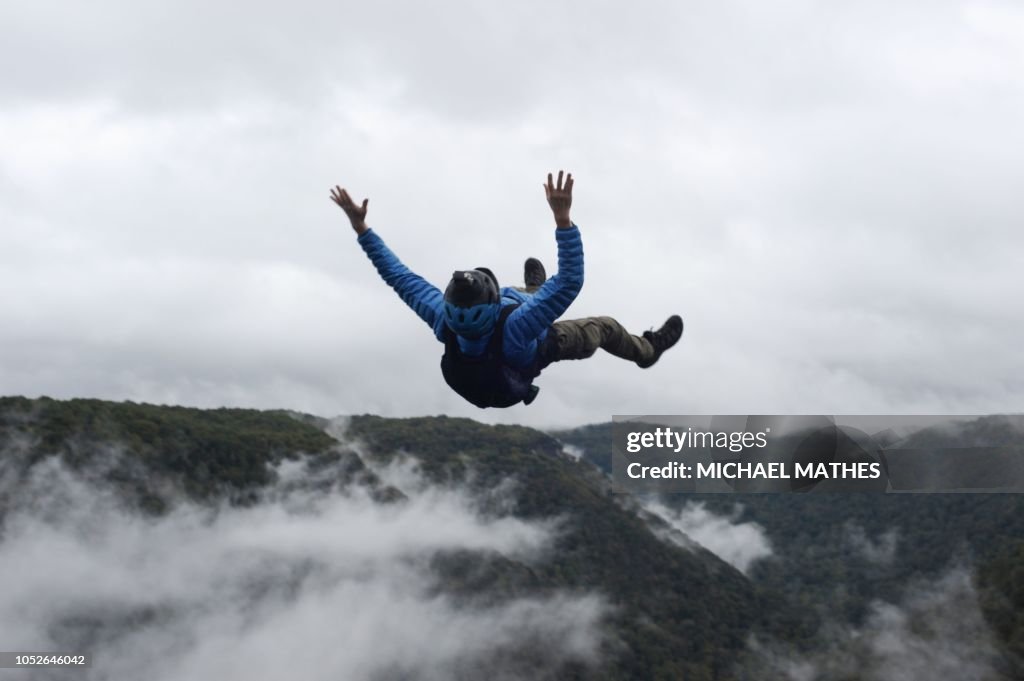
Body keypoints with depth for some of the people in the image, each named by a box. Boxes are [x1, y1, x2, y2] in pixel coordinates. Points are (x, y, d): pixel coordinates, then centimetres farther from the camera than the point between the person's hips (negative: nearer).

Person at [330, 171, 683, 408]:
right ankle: (647, 349, 55)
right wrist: (562, 217, -65)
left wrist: (360, 226, -31)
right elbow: (570, 281, -56)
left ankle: (533, 290, 71)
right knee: (603, 327, 22)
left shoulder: (443, 322, -44)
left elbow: (397, 275, -34)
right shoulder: (513, 329, -55)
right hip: (545, 346, -4)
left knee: (528, 293, 32)